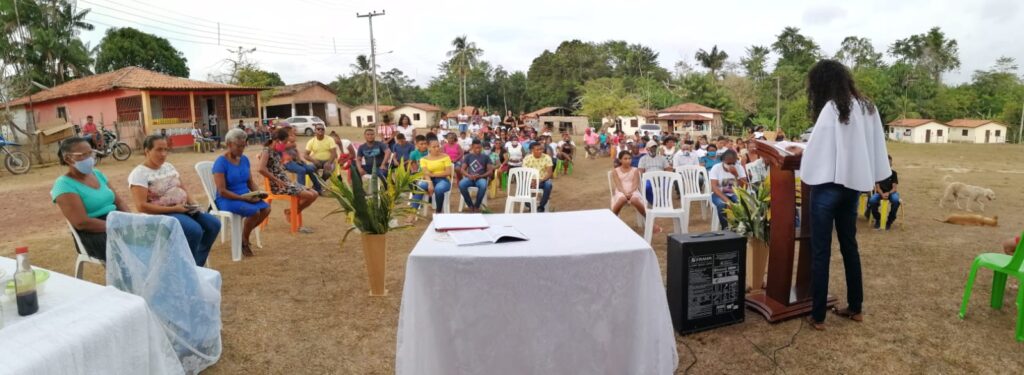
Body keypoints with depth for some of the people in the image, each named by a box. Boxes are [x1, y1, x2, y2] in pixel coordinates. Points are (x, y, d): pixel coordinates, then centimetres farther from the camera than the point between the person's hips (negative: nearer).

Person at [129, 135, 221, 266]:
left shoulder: (169, 166, 13)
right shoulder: (139, 173, -10)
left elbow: (183, 189, 19)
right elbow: (141, 206, -18)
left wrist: (192, 203, -3)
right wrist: (173, 209, -21)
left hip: (183, 209, 8)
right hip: (160, 215, -8)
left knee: (213, 224, -10)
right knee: (194, 230, -30)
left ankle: (197, 265, 1)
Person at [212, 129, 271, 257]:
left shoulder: (244, 159, 7)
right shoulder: (221, 162, -13)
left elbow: (250, 181, 15)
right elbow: (222, 191, -18)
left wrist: (258, 192, -6)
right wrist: (244, 198, -22)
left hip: (246, 197, 7)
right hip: (226, 199, -7)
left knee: (266, 208, -20)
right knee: (254, 211, -29)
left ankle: (244, 236, 5)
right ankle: (244, 241, -1)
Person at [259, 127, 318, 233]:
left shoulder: (278, 150, 13)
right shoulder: (267, 151, -13)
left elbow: (292, 141, 33)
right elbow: (261, 169, -28)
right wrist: (277, 180, -22)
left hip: (286, 182, 9)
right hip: (277, 186, -9)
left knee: (314, 194, 0)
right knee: (309, 196, -19)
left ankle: (292, 212, 14)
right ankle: (290, 212, 6)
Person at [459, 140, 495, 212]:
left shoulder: (486, 157, 9)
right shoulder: (468, 156, 12)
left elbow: (490, 171, 2)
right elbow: (462, 169, 6)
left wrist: (480, 176, -16)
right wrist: (469, 175, -16)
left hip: (481, 178, -1)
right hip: (470, 178, 1)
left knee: (483, 185, -38)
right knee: (461, 184, -33)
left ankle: (477, 206, -16)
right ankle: (470, 205, -14)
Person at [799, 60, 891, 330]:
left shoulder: (832, 109, -14)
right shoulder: (867, 107, 8)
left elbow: (816, 150, -14)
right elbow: (875, 148, 10)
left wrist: (804, 173, 1)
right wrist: (865, 176, 14)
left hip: (829, 185, -7)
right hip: (854, 184, 8)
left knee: (821, 252, -1)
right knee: (849, 246, 18)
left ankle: (818, 316, 5)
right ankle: (856, 308, 28)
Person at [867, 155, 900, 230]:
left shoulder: (893, 173, 1)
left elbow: (894, 188, -6)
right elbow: (877, 187, -4)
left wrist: (888, 193, -27)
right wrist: (882, 194, -24)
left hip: (891, 192, 0)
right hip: (880, 192, 0)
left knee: (896, 200, -36)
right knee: (872, 200, -33)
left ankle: (890, 221, -13)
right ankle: (877, 219, -5)